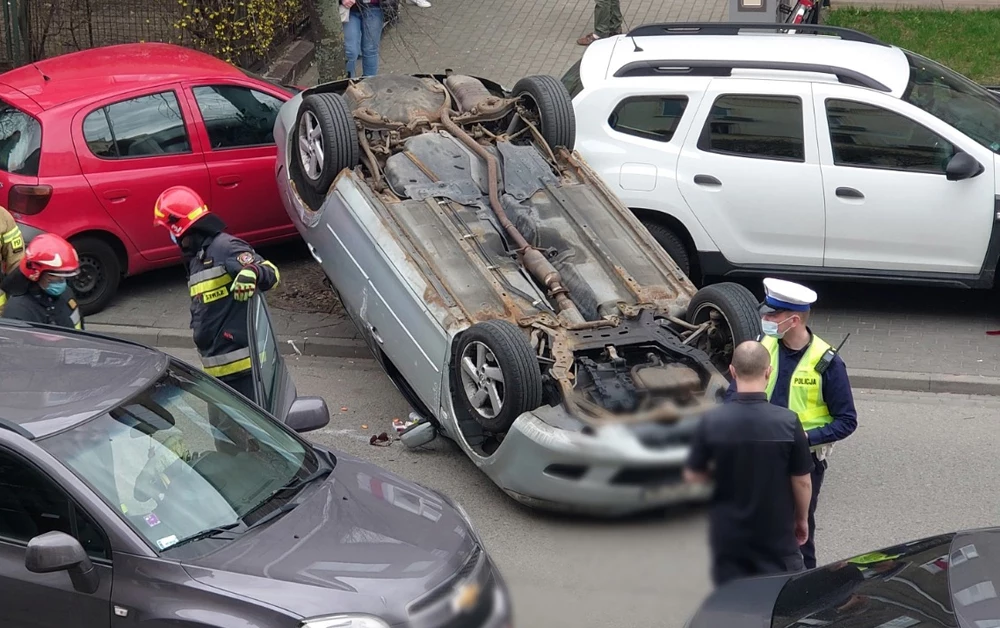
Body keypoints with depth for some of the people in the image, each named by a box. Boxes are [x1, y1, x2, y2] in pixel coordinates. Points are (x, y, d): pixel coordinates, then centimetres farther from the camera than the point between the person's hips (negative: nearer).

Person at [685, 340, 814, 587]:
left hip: (728, 532, 1)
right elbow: (802, 482, -8)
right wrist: (802, 519, 9)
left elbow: (693, 475, -3)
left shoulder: (712, 421, -14)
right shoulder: (788, 422, -16)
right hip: (776, 531, -1)